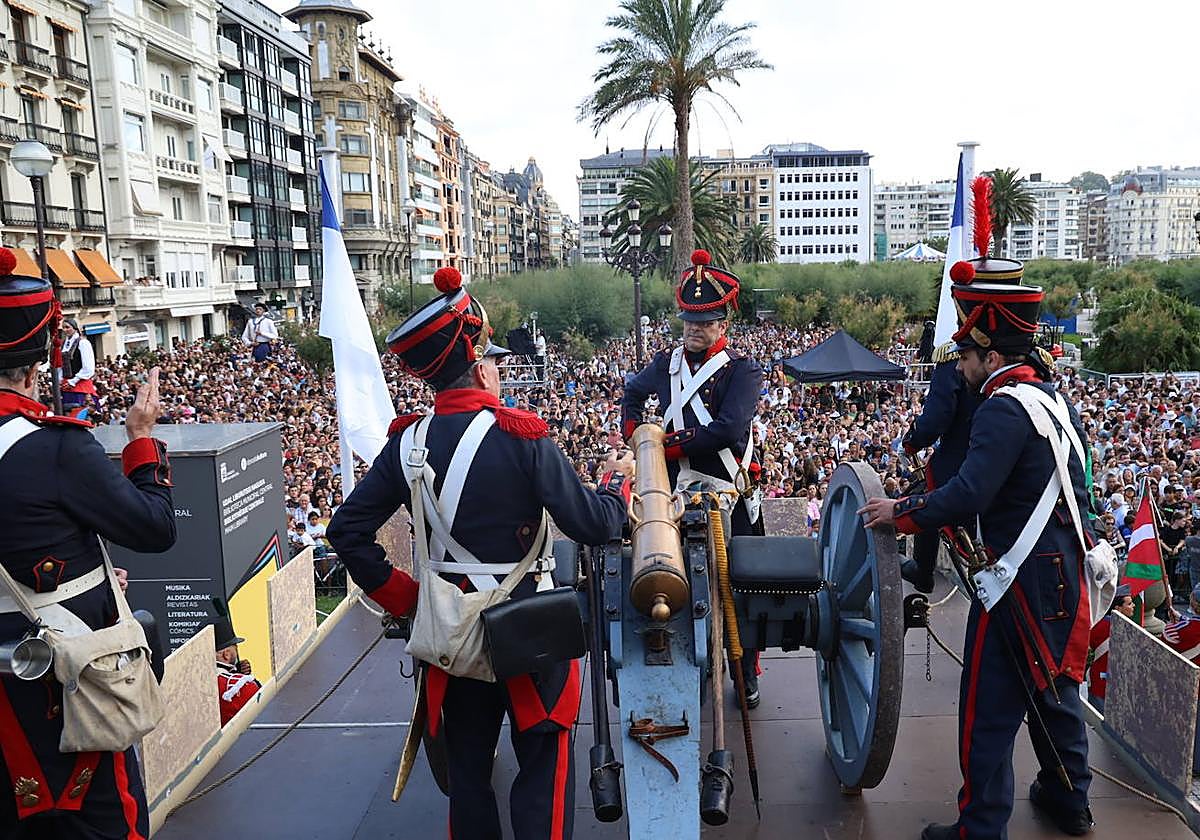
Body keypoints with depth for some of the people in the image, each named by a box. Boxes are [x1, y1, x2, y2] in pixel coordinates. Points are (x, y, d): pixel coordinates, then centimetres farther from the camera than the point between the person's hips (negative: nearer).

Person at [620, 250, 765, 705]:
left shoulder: (742, 370, -8)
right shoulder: (666, 363, 8)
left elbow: (729, 429, -22)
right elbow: (632, 393, 28)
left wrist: (669, 443, -15)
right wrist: (633, 436, 13)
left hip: (729, 496, -4)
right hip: (676, 495, 4)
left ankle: (746, 675, 22)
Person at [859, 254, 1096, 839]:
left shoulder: (1004, 408, -19)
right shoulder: (1053, 398, 11)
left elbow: (968, 494, -29)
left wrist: (900, 512, -16)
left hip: (1020, 581, -10)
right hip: (1064, 571, 10)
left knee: (989, 706, 1)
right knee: (1053, 687, 24)